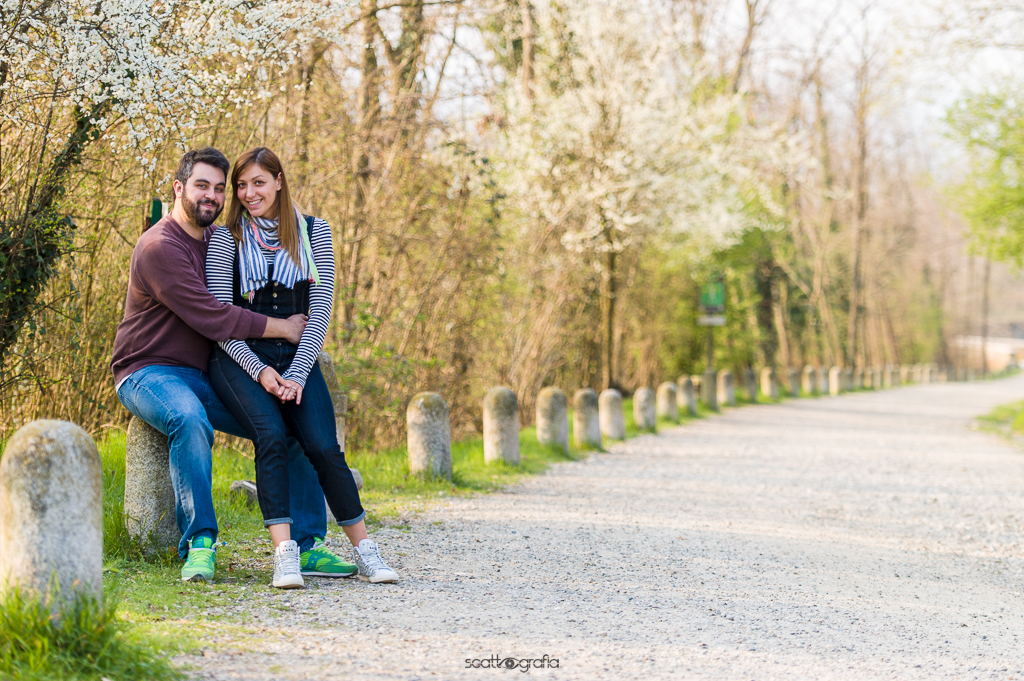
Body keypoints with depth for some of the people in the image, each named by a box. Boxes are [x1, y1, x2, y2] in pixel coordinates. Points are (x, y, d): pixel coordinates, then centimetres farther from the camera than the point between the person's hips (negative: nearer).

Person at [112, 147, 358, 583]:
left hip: (209, 376, 8)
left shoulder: (219, 240, 13)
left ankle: (306, 546, -2)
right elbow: (210, 318, -23)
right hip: (151, 372, -8)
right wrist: (282, 328, -16)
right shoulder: (160, 248, -15)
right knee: (190, 420, -40)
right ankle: (198, 546, -35)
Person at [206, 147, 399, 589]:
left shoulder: (313, 232, 7)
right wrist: (258, 370, -14)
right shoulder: (226, 238, 4)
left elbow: (320, 311, 2)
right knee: (271, 436, -28)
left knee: (324, 447, -20)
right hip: (239, 358, -1)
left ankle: (365, 552, -11)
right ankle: (283, 553, -31)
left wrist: (297, 374, -9)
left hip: (296, 357, 1)